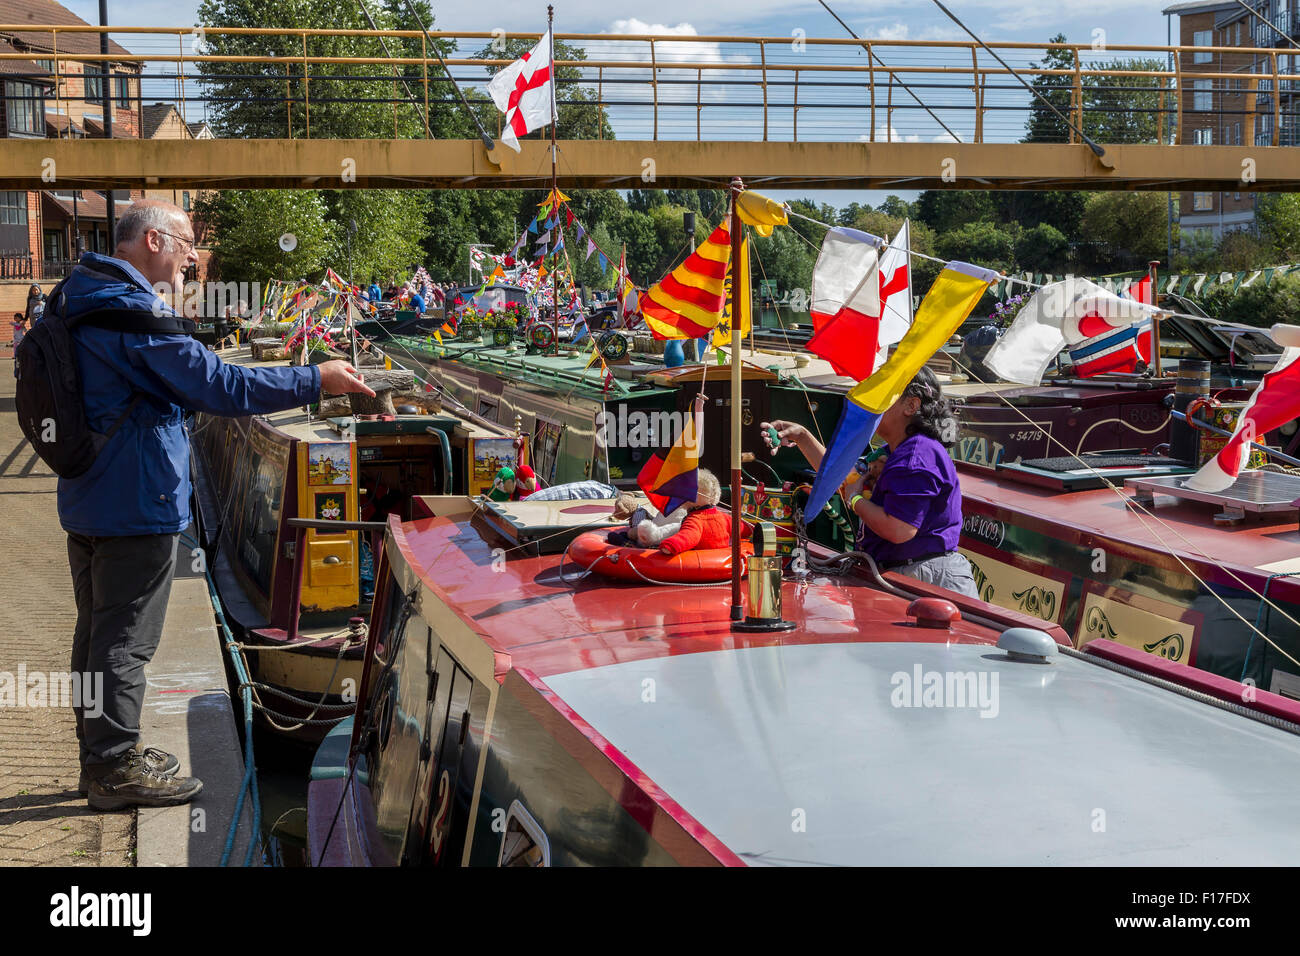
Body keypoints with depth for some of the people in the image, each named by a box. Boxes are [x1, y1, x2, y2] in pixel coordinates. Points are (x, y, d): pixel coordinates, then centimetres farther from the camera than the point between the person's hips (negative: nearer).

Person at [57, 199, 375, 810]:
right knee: (125, 640, -1)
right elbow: (218, 386, -26)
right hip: (136, 503, -10)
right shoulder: (134, 313, -22)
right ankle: (116, 769, 9)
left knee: (98, 632, 18)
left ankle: (102, 755, 31)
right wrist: (316, 380, -19)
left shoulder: (78, 302, 12)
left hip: (88, 501, 10)